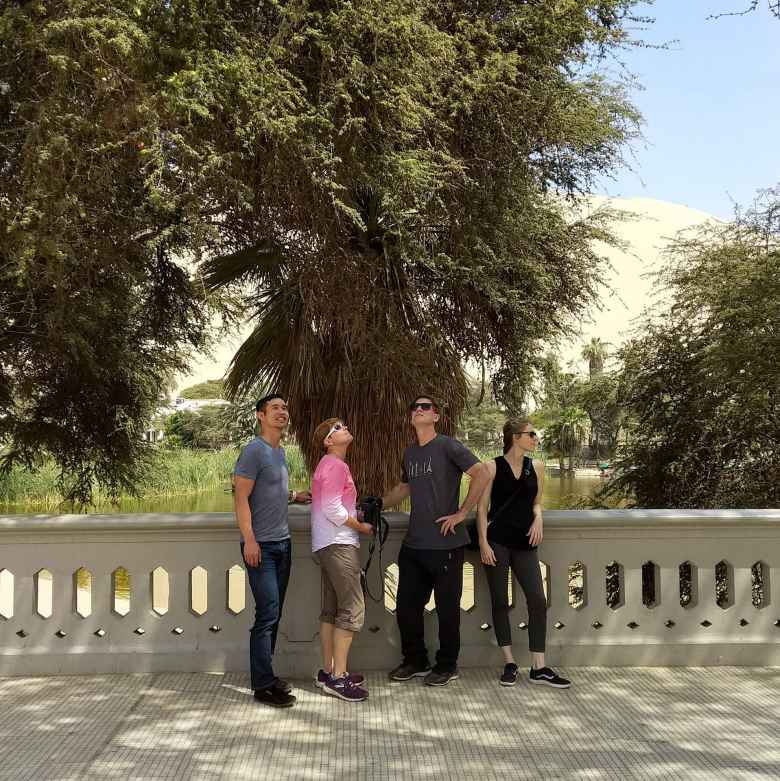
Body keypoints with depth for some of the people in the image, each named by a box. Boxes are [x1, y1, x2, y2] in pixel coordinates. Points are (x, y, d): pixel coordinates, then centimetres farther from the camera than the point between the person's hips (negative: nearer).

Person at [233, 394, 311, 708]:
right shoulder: (254, 451, -11)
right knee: (268, 613, -8)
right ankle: (263, 685, -1)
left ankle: (266, 674, 20)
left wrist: (294, 496, 13)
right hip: (261, 546, -8)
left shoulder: (280, 451, 15)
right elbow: (241, 497, -15)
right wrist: (249, 540, -20)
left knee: (274, 614, 11)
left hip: (283, 544, 8)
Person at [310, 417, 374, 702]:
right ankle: (338, 678, -7)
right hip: (339, 545, -11)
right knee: (352, 609, -9)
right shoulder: (336, 465, -13)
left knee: (331, 609, 13)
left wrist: (356, 511, 10)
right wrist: (361, 527, -8)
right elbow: (332, 509, -20)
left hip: (327, 546, 11)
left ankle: (327, 671, 20)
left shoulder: (328, 464, 18)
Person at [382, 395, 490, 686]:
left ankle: (447, 666, 21)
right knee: (406, 606, 12)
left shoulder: (447, 446, -8)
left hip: (445, 544, -7)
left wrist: (461, 513, -17)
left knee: (447, 608, 5)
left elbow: (481, 474, -17)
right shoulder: (409, 453, 13)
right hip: (413, 544, 7)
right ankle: (415, 661, 30)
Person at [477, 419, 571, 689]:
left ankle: (538, 668, 4)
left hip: (524, 543, 4)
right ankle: (509, 664, 16)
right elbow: (482, 507, -1)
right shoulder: (493, 467, -2)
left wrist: (538, 518, -2)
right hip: (497, 541, -3)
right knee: (500, 602, 4)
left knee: (538, 600, -4)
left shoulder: (536, 468, 10)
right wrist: (483, 542, -9)